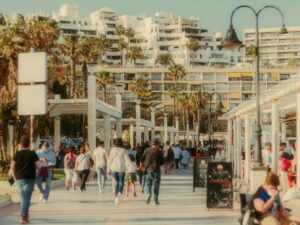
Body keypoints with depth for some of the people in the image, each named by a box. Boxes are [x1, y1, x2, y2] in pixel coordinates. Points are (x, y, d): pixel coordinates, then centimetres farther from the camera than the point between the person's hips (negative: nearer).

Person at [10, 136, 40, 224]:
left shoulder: (17, 154, 3)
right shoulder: (33, 154, -5)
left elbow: (12, 167, 0)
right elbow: (38, 166, -6)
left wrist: (14, 177, 10)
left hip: (19, 178, 4)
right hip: (30, 179, -4)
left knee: (23, 198, 17)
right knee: (26, 198, -6)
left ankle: (26, 215, 23)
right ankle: (23, 217, -15)